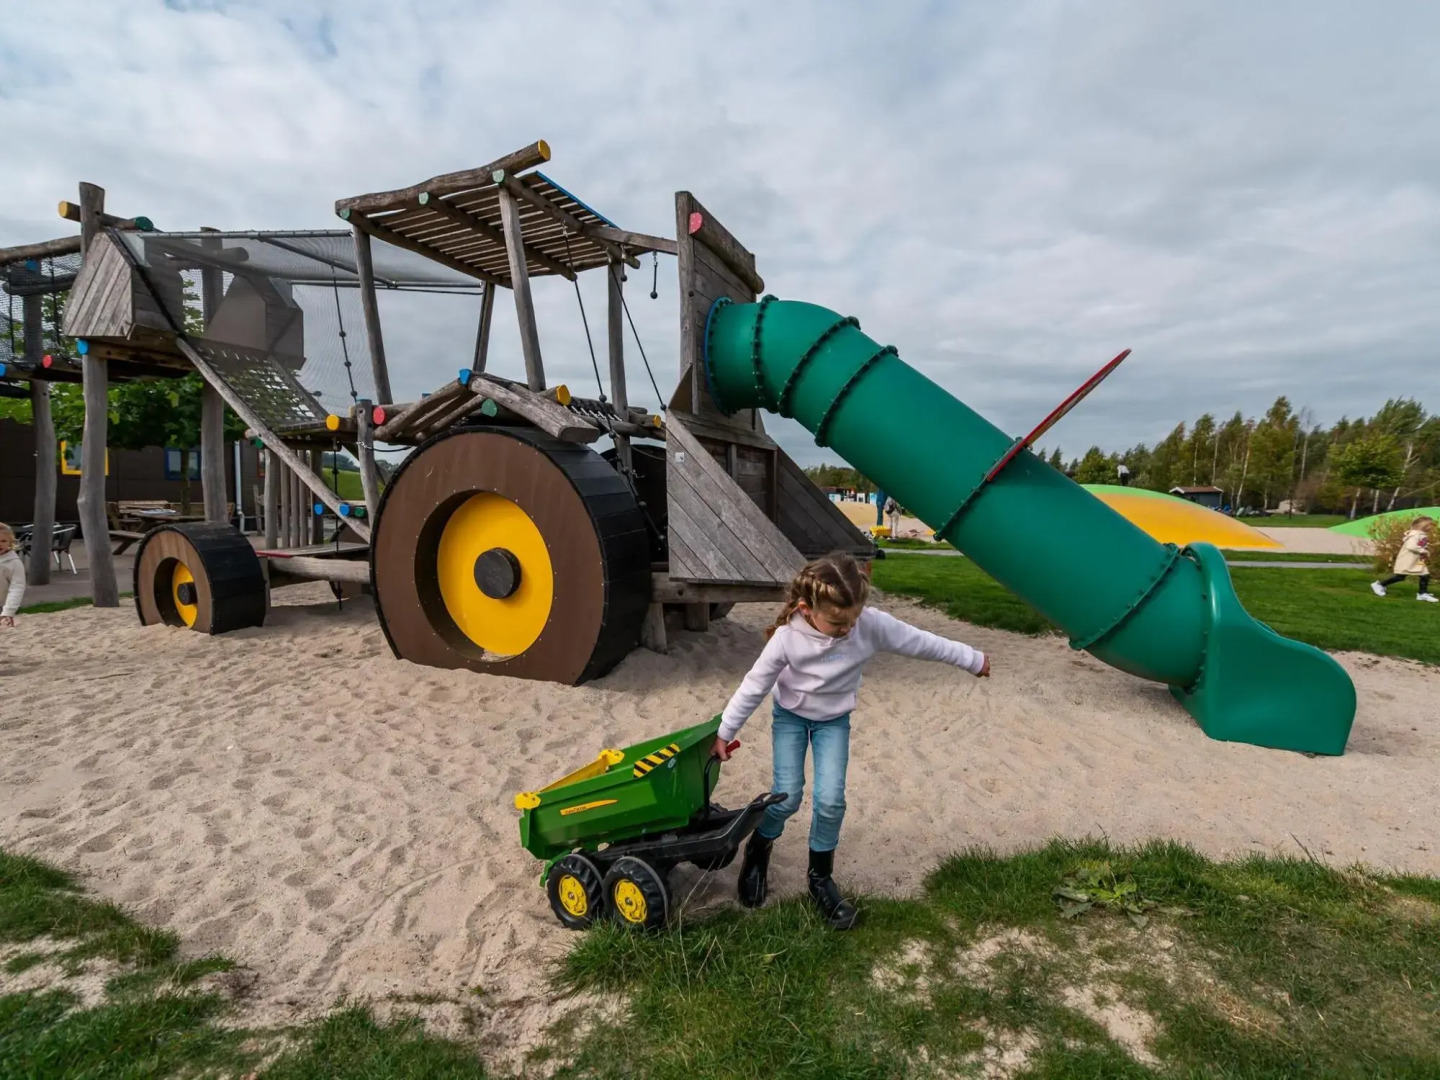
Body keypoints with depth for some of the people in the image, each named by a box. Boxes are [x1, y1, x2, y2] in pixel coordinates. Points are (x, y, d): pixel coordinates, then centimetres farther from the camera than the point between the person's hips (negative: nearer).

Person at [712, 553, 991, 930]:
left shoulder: (871, 624, -29)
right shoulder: (788, 637, -31)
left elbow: (920, 642, -15)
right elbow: (754, 686, -19)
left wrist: (973, 659, -3)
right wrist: (725, 732, -11)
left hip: (835, 721, 2)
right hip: (790, 716, -1)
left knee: (830, 799, -7)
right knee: (787, 796, -7)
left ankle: (821, 877, 17)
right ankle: (758, 850, 25)